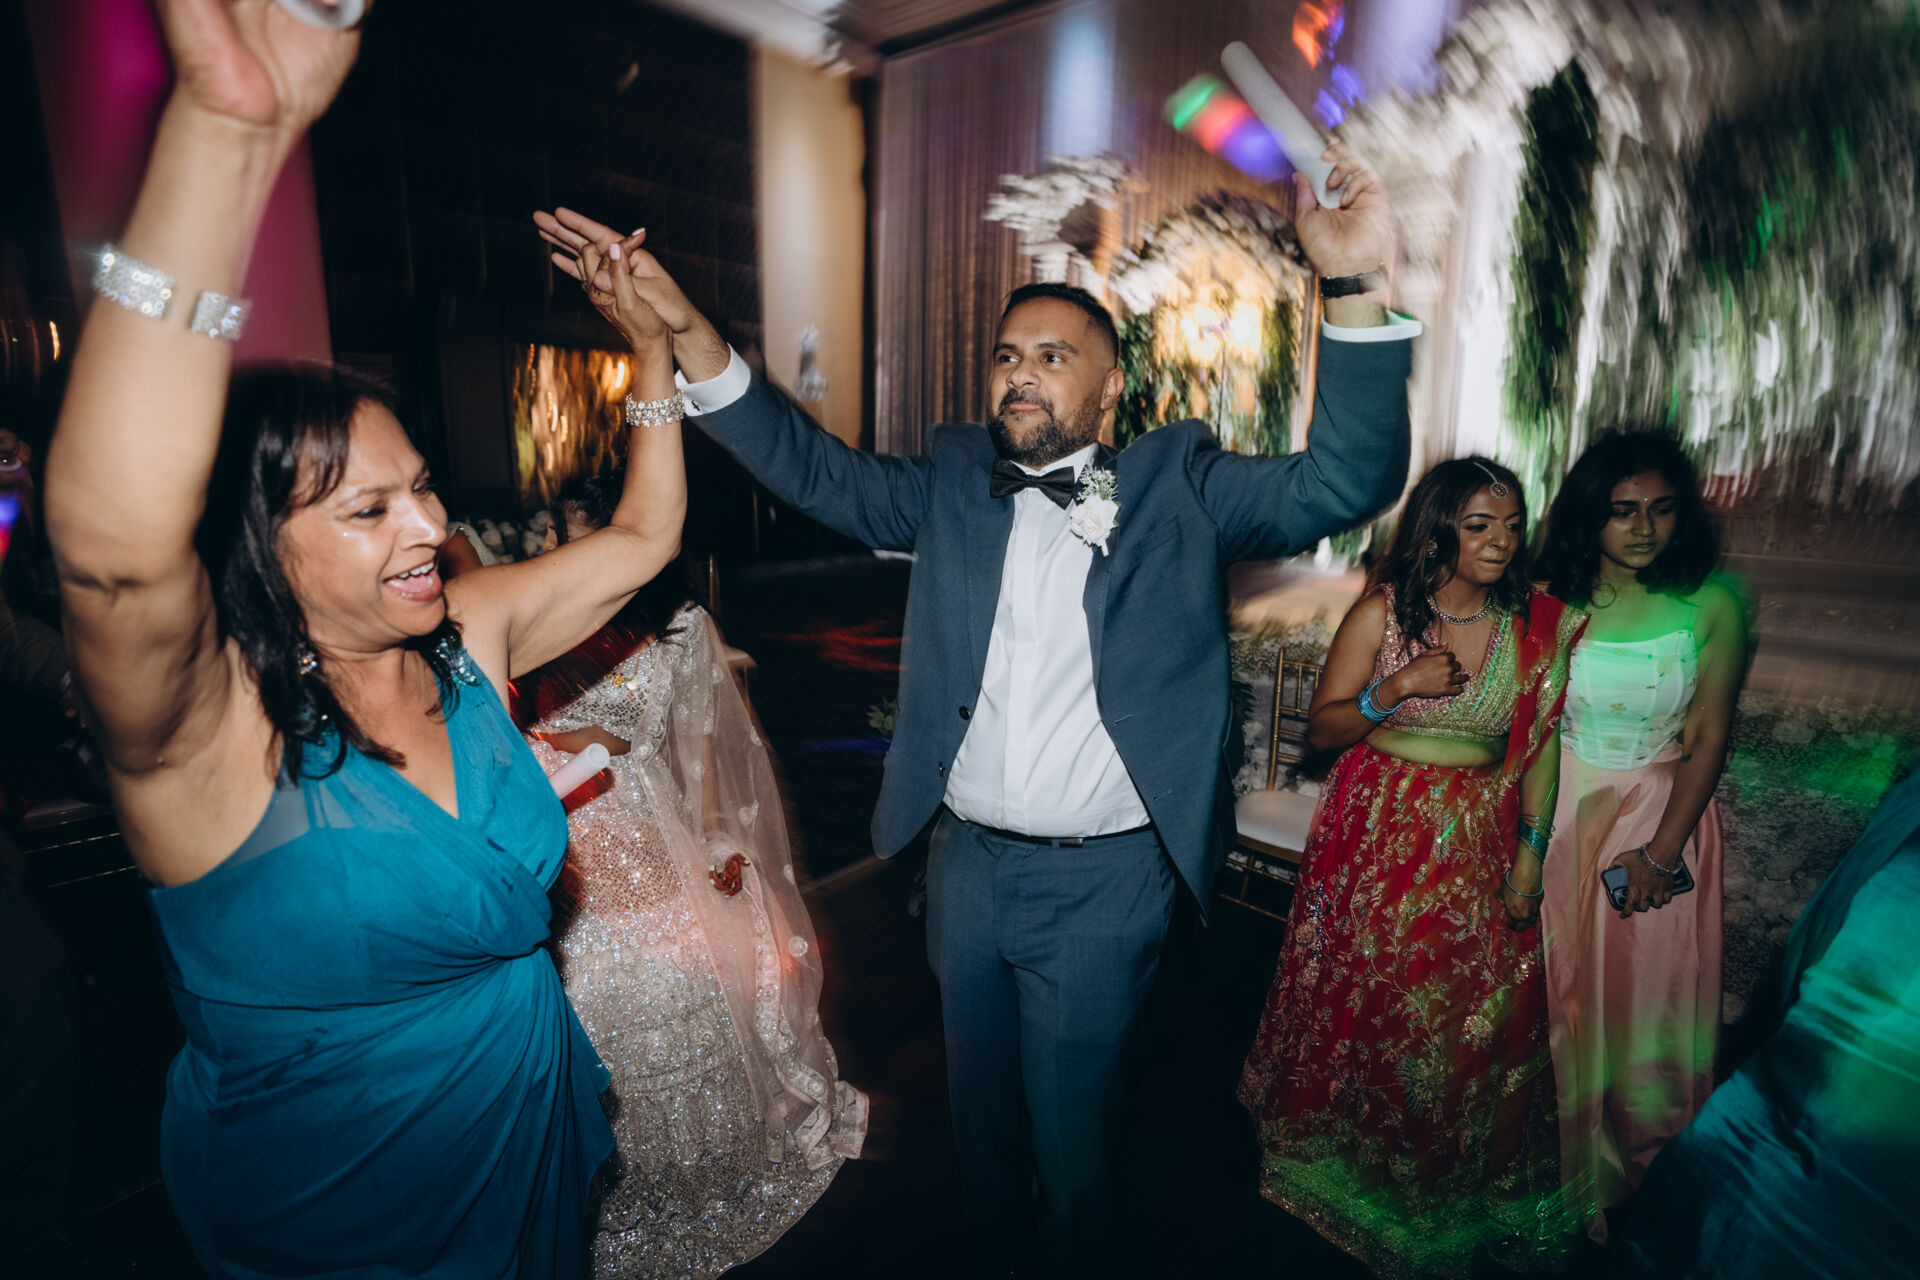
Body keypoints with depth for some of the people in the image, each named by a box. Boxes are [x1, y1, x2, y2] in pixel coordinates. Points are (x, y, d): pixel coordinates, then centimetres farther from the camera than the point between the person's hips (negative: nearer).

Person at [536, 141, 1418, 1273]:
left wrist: (1355, 292, -29)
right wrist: (688, 331, -12)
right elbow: (818, 470, -1)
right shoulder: (954, 483, 3)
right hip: (966, 861, 4)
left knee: (1074, 1124, 18)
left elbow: (1342, 486, -15)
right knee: (979, 1103, 27)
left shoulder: (1177, 486, -5)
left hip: (1102, 880, -3)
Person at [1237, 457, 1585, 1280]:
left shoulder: (1537, 626, 0)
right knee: (1365, 996, 8)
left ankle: (1455, 1177, 37)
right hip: (1381, 833, -2)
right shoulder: (1382, 611, -8)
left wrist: (1530, 851, 0)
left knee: (1473, 1010, 10)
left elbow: (1540, 744, 4)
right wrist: (1395, 690, -21)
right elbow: (1320, 728, -6)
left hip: (1479, 843, 2)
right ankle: (1348, 1148, 35)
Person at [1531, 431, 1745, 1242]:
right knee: (1560, 986, 12)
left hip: (1665, 815, 0)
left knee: (1649, 992, 12)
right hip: (1565, 809, 0)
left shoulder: (1710, 609, -9)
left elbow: (1709, 740, -6)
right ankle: (1555, 1162, 35)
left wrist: (1661, 852, -11)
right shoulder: (1557, 601, -8)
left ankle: (1641, 1173, 38)